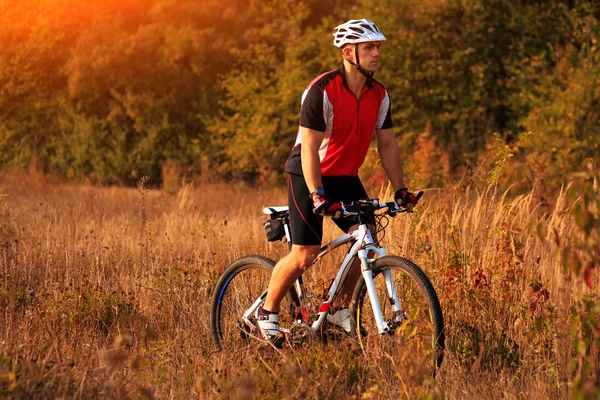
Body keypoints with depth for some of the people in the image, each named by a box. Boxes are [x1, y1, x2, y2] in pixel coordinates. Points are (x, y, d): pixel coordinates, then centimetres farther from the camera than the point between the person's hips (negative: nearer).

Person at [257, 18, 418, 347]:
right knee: (305, 255, -10)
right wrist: (318, 196, -34)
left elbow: (387, 144, 4)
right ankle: (267, 311, 11)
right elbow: (310, 148, -26)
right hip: (308, 175, -6)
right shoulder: (322, 91, -23)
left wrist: (400, 189, -3)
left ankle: (340, 309, 5)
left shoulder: (379, 95, -3)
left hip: (345, 177, 6)